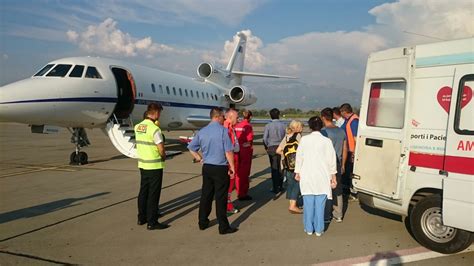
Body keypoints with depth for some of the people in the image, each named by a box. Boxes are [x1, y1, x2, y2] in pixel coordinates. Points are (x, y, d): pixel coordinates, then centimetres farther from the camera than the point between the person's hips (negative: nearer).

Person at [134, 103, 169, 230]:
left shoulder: (137, 127, 4)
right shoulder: (154, 129, -19)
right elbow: (161, 149, -19)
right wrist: (163, 157, 3)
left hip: (142, 164, 8)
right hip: (155, 166, -7)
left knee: (143, 191, 17)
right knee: (153, 194, 0)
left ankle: (141, 217, 28)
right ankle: (152, 222, 6)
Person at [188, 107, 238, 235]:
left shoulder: (202, 131, 6)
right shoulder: (223, 130, -12)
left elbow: (191, 148, 13)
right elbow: (229, 152, -14)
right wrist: (232, 167, -6)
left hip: (206, 167, 6)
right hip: (221, 168, -5)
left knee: (206, 195, 15)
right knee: (220, 198, 0)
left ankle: (203, 222, 26)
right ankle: (223, 227, 8)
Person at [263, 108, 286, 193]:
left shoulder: (268, 126, -7)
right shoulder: (283, 125, -3)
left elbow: (265, 139, -9)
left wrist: (267, 147, 7)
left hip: (272, 148, -1)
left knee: (274, 168, 5)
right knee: (281, 167, 14)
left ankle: (276, 188, 8)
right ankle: (280, 185, 21)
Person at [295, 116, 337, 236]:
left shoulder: (304, 139, -4)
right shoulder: (326, 141, -5)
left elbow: (299, 157, 3)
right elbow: (331, 160, 0)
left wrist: (297, 172, 15)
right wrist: (333, 176, 9)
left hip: (307, 177, 1)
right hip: (322, 177, 0)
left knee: (308, 203, 8)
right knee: (320, 204, 6)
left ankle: (309, 229, 17)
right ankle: (319, 229, 13)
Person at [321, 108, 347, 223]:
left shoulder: (323, 132, -14)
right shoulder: (341, 131, 6)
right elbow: (345, 150, 11)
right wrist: (342, 165, 20)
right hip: (338, 165, 6)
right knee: (338, 190, 14)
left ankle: (326, 216, 10)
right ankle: (338, 215, 22)